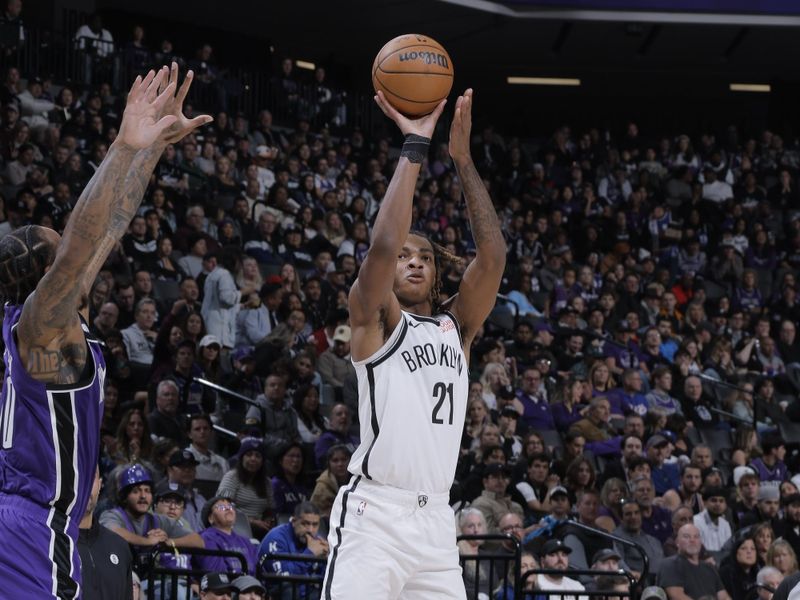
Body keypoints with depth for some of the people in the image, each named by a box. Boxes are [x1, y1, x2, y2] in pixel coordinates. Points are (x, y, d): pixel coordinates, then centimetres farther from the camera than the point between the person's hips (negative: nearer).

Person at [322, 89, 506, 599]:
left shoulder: (456, 327, 17)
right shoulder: (376, 319, 3)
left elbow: (493, 255, 4)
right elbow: (382, 245, -14)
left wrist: (464, 161, 1)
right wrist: (414, 148, -10)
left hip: (436, 519, 6)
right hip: (375, 514, -6)